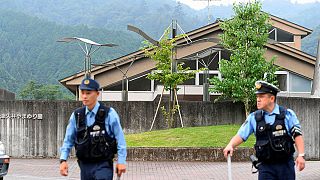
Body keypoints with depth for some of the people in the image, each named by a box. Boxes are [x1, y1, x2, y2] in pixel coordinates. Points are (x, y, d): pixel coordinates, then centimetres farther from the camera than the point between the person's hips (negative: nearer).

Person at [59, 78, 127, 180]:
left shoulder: (109, 114, -6)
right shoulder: (76, 116, 5)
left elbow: (120, 138, -5)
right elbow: (68, 140, 11)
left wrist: (121, 161, -7)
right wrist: (63, 160, 1)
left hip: (103, 165, -4)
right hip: (85, 166, 4)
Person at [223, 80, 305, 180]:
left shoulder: (288, 114, -1)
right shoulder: (254, 117, 4)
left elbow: (297, 135, -3)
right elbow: (240, 135, 2)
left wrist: (301, 155, -14)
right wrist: (230, 145, -17)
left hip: (286, 164, -1)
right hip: (266, 166, 1)